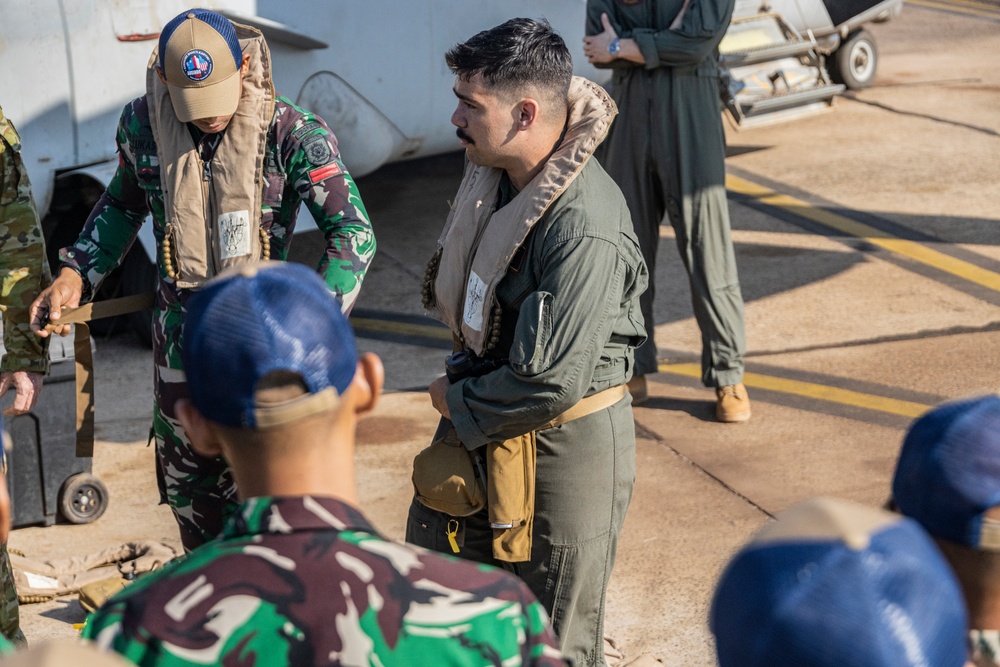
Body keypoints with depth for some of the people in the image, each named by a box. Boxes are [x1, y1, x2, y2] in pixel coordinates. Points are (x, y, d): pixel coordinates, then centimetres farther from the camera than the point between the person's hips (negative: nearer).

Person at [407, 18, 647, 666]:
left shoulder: (585, 229, -30)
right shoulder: (494, 173, -2)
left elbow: (550, 382, -28)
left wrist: (456, 403, -12)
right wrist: (463, 386, 6)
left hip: (566, 442, -9)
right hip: (484, 420, 9)